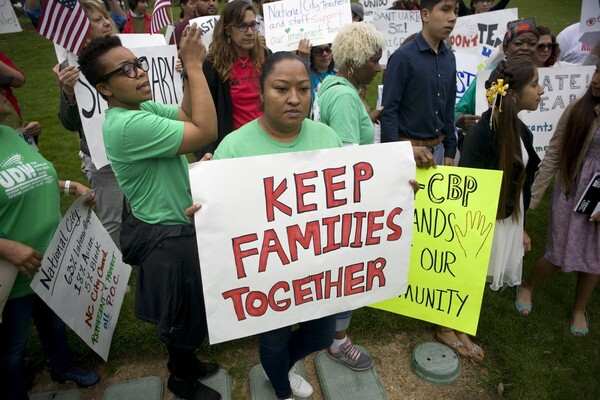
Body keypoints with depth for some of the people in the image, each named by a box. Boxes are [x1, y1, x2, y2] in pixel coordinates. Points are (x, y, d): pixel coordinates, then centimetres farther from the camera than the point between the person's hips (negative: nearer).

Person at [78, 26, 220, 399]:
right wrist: (194, 66, -28)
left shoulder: (142, 108, 1)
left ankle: (185, 359, 51)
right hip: (168, 238, -10)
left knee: (187, 311, 28)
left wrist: (193, 67, -7)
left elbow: (187, 114, 6)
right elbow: (206, 132, -33)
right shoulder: (129, 125, -29)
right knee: (186, 314, 13)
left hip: (171, 227, 10)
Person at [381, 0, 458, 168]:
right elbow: (388, 111, -14)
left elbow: (448, 110, 12)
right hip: (408, 149, -6)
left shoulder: (449, 58, 7)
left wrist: (450, 151, 10)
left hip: (437, 148, 6)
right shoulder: (403, 56, -12)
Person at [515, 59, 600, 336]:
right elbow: (552, 157, -8)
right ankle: (527, 287, 36)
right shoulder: (578, 110, -11)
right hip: (572, 192, -1)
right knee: (558, 255, 6)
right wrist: (531, 198, -8)